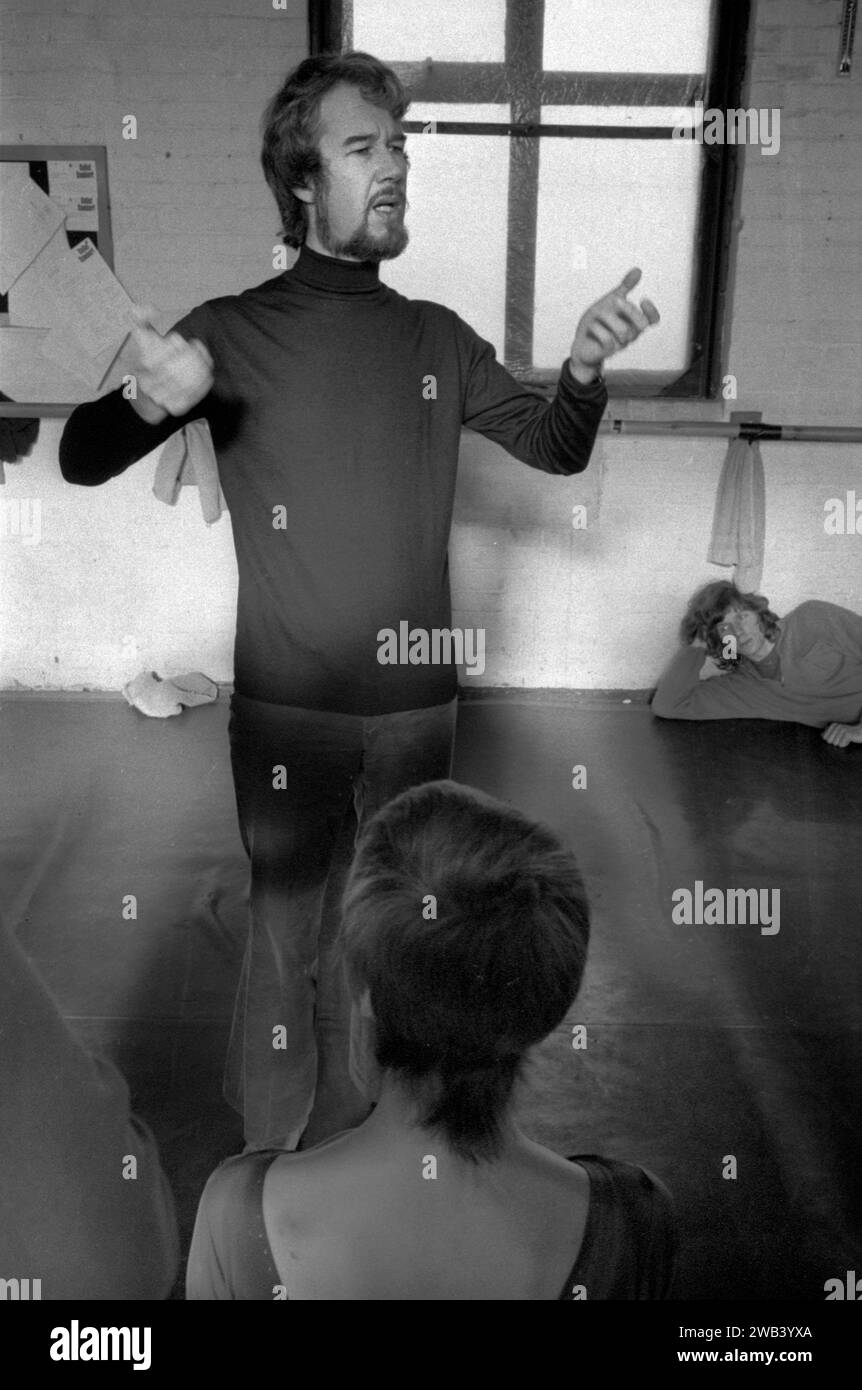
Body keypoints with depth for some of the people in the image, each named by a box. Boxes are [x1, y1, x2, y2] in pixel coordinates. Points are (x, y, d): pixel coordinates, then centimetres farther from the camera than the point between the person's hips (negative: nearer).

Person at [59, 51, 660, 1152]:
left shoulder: (437, 339, 6)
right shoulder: (237, 331, -4)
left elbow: (556, 450, 9)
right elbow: (80, 462, -7)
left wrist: (584, 371, -14)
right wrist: (149, 402, -30)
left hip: (417, 702, 4)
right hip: (288, 708, -3)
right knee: (290, 935, 6)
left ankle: (349, 1118, 40)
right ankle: (275, 1145, 31)